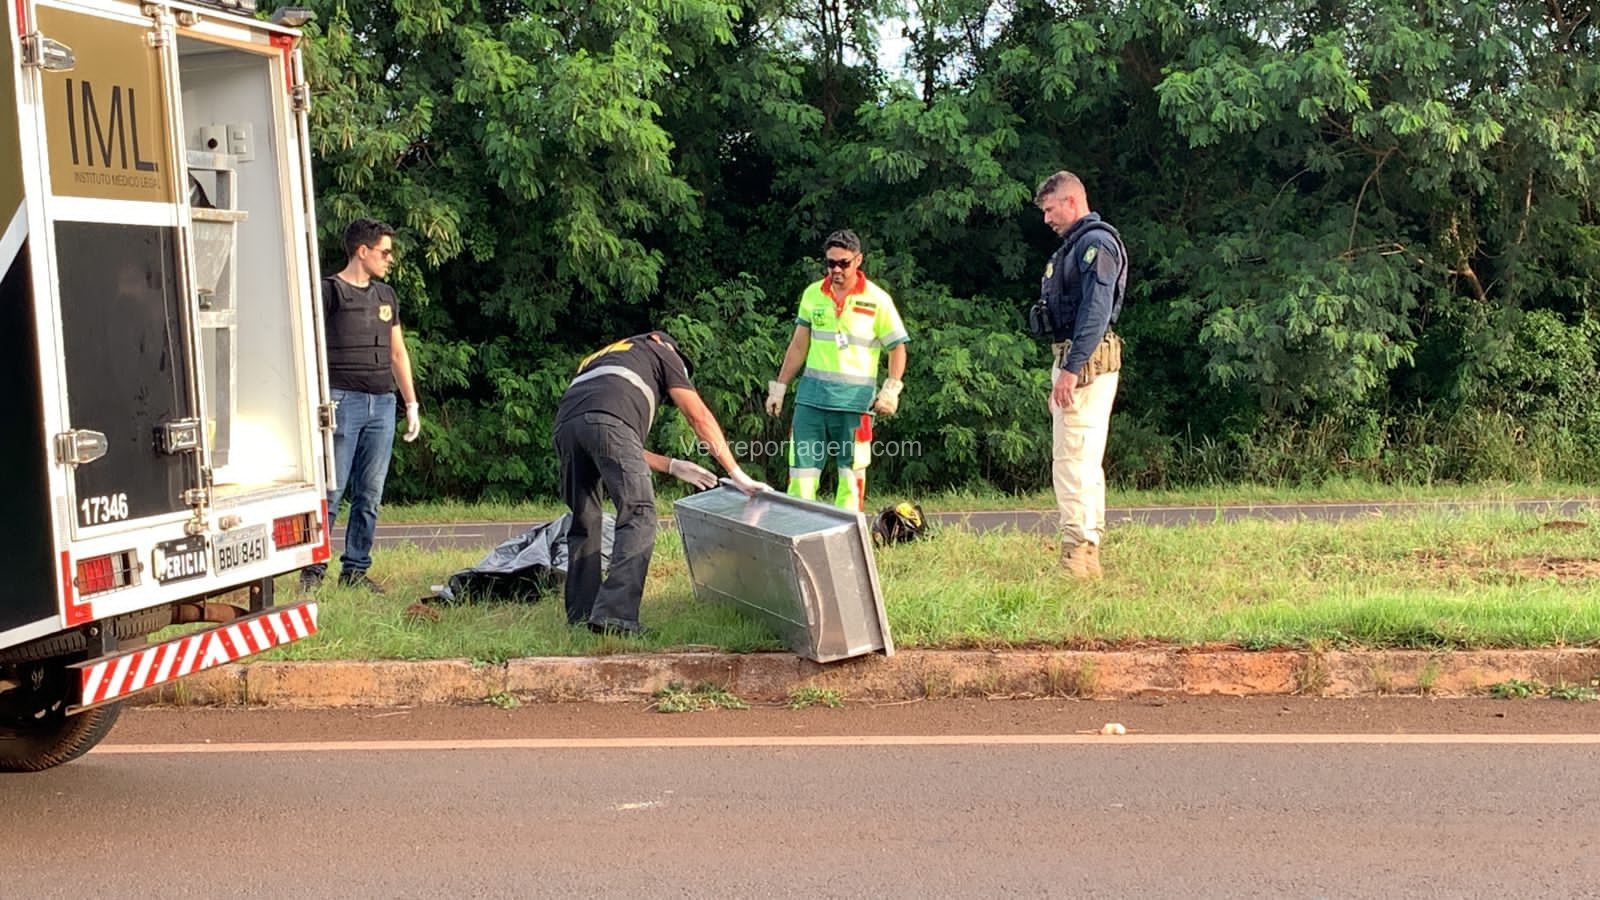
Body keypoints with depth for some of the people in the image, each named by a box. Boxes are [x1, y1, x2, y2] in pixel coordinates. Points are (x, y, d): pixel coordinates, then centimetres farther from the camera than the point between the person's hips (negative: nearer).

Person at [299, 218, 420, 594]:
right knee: (331, 490, -7)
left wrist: (412, 404, 20)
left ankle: (355, 569, 12)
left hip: (382, 403, 6)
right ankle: (313, 569, -2)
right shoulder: (329, 291, -1)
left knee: (370, 495, 6)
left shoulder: (386, 296, 18)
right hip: (343, 400, -6)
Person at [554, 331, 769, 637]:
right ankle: (614, 613, -18)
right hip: (608, 421, -6)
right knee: (638, 515, -5)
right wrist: (738, 475, 22)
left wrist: (672, 466, 47)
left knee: (585, 520, 18)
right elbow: (699, 417, 21)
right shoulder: (660, 351, 29)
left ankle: (580, 615, 16)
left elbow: (620, 451, 41)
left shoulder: (596, 360, 44)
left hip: (566, 424, 6)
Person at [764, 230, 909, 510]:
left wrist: (891, 390, -11)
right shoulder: (812, 294, 7)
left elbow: (897, 348, 1)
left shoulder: (877, 300, -3)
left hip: (855, 400, -3)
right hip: (811, 396, 3)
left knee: (851, 471, 5)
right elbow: (798, 345, 14)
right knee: (801, 468, 0)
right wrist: (779, 387, 13)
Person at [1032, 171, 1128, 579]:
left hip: (1085, 361, -11)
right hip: (1072, 361, 11)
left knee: (1072, 458, -13)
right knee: (1083, 460, 12)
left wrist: (1071, 369, -26)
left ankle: (1078, 549, -13)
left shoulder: (1096, 243, -12)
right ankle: (1088, 552, 17)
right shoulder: (1075, 245, 21)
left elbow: (1096, 311, -21)